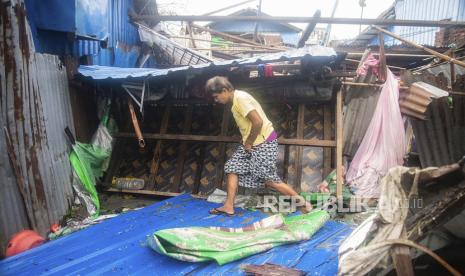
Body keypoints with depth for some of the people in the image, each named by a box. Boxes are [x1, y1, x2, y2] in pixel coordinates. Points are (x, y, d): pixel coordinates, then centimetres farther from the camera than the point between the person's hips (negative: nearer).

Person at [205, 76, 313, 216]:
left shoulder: (240, 98, -18)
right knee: (232, 167, 5)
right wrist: (247, 142, 7)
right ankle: (228, 206, 9)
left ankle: (303, 203, 8)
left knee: (269, 179, -5)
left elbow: (258, 122, -26)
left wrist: (249, 143, -14)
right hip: (252, 143, 10)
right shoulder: (235, 100, 12)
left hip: (264, 142, -10)